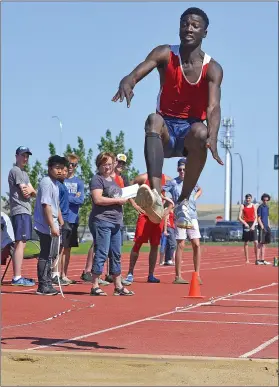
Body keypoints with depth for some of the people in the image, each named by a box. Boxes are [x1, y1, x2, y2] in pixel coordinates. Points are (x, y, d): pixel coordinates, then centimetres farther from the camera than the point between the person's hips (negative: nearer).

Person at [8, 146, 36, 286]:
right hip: (20, 211, -10)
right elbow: (25, 193, -13)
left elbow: (31, 192, 14)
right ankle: (17, 277, -18)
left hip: (25, 211, 10)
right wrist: (32, 191, 7)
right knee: (20, 243, -14)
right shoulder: (16, 171, -6)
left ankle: (18, 277, 13)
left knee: (21, 243, 10)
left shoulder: (24, 173, 24)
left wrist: (31, 190, -8)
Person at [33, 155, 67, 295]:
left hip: (53, 227, 10)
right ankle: (43, 286, -1)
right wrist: (52, 226, -24)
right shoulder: (47, 183, -15)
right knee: (46, 256, -6)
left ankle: (47, 284, 23)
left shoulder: (55, 183, 15)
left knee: (52, 255, 15)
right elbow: (46, 205, -21)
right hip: (46, 227, -10)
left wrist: (61, 223, 23)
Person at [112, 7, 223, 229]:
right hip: (167, 130, 0)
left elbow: (213, 107, -20)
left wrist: (212, 137, -40)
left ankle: (184, 202, -25)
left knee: (200, 132, -37)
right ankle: (156, 197, -57)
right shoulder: (165, 55, -3)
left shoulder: (212, 69, -6)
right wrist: (127, 83, -45)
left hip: (191, 130, 0)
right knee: (154, 119, -35)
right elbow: (136, 74, -18)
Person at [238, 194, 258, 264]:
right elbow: (239, 217, -1)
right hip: (246, 225, -1)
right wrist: (245, 223, -16)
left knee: (256, 242, -9)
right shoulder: (242, 206, 3)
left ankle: (257, 258, -6)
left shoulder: (254, 206, 8)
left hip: (253, 224, 1)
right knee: (246, 243, 2)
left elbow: (256, 217, 4)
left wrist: (253, 225, -11)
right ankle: (247, 259, 7)